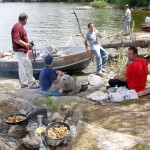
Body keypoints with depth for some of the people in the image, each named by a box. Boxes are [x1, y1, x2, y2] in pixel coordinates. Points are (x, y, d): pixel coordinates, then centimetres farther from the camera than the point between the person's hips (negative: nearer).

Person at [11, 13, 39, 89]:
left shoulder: (20, 27, 15)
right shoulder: (17, 27, -18)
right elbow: (16, 39, -24)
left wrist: (27, 44, 12)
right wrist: (26, 44, -17)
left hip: (22, 50, 11)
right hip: (20, 51, -11)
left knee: (22, 67, 14)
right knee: (28, 66, -7)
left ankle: (24, 83, 22)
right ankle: (31, 83, -2)